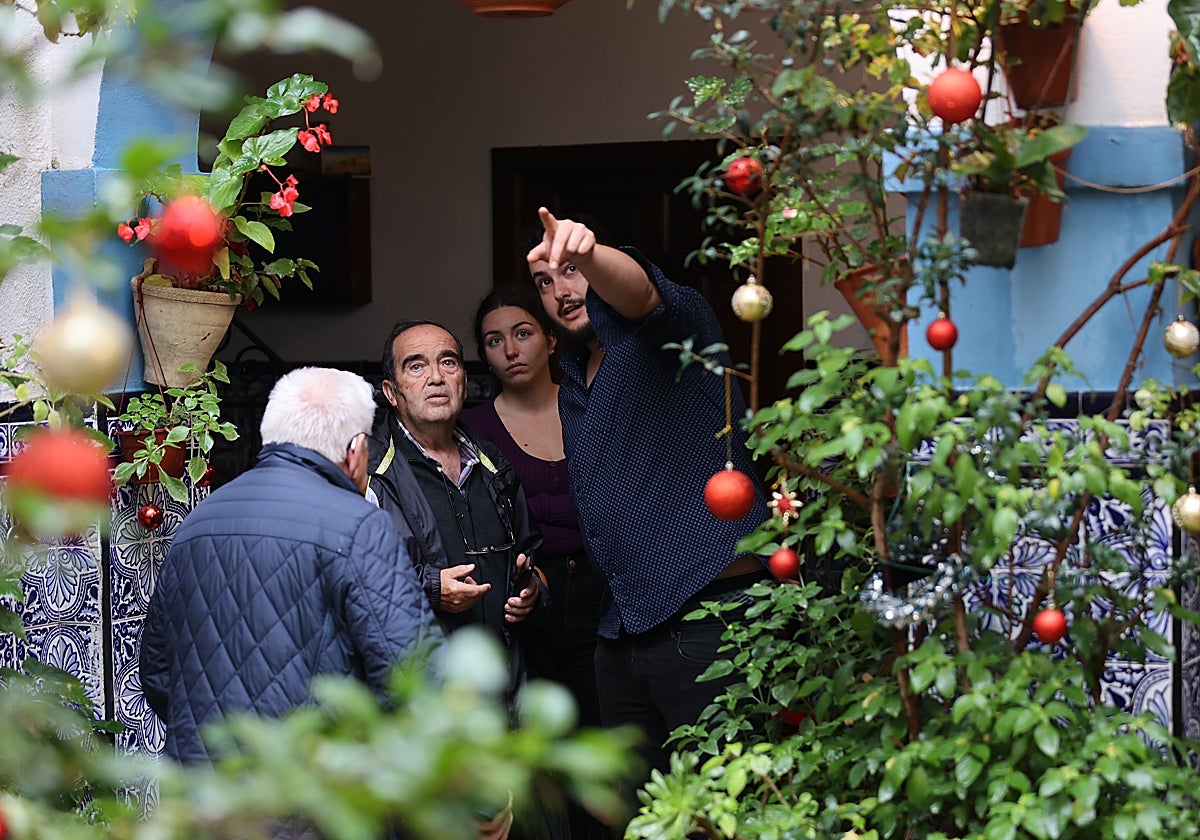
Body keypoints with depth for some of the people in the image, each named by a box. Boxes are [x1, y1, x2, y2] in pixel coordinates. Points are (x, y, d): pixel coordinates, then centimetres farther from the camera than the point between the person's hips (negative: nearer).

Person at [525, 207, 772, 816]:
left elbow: (640, 292, -29)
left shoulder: (672, 327, -3)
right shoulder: (572, 384, 20)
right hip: (623, 632, 8)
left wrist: (586, 254, -49)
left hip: (709, 624, -8)